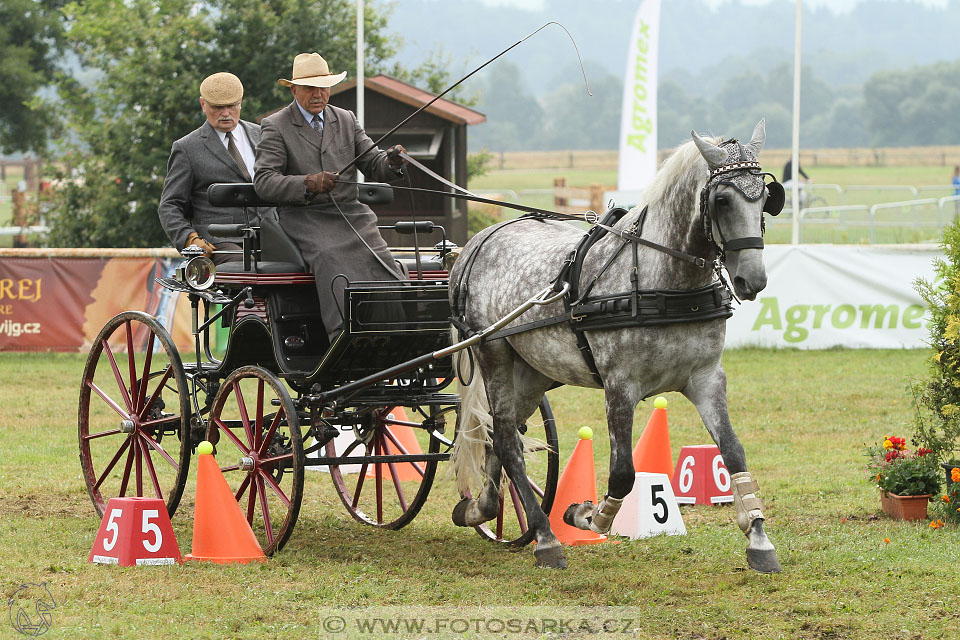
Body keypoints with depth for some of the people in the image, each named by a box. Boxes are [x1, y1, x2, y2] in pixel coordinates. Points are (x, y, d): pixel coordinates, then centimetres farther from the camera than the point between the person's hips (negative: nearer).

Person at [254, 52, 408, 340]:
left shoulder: (346, 120, 18)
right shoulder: (276, 126, 4)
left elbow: (374, 166, 14)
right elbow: (263, 181, -7)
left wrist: (391, 163, -11)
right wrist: (307, 184, -22)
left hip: (351, 213, 4)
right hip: (303, 217, -4)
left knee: (378, 259, -23)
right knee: (330, 259, -32)